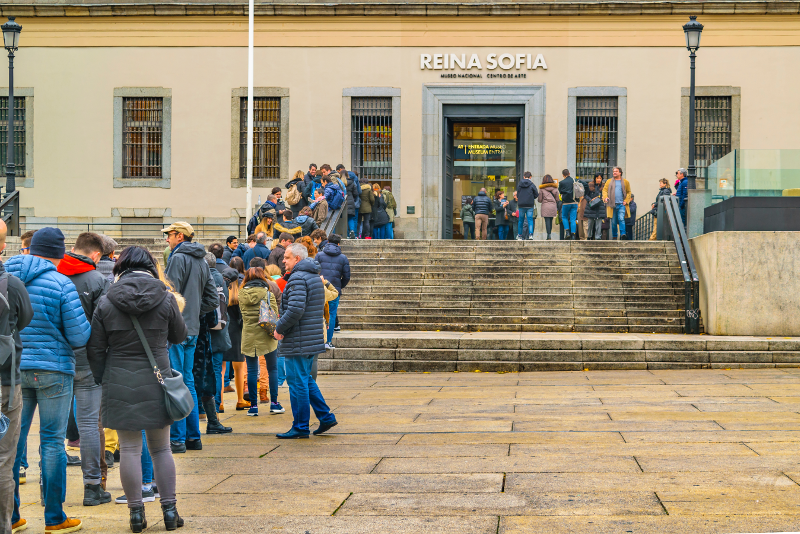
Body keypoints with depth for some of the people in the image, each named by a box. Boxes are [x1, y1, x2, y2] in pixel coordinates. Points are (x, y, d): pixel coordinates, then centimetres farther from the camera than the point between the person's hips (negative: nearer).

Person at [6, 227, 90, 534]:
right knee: (52, 442, 4)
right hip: (53, 370, -4)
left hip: (14, 370, 4)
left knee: (12, 440, 10)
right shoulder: (62, 284, -11)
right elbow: (79, 337, -10)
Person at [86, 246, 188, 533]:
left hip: (120, 384, -1)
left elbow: (95, 350, 1)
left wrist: (103, 381, 14)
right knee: (161, 448, 11)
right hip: (156, 380, 1)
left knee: (130, 449, 5)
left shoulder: (106, 303, -3)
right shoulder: (165, 299, -3)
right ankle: (169, 510, 13)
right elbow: (179, 336, 12)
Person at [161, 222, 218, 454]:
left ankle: (177, 439, -6)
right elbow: (212, 299, 17)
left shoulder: (178, 258, -10)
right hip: (192, 330, 8)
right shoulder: (202, 262, 15)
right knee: (188, 382, 14)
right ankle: (193, 437, 17)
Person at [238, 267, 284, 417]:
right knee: (272, 369, 10)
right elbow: (274, 314, -5)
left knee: (252, 371, 5)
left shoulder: (241, 294, 2)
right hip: (266, 336, -2)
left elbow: (242, 315, 9)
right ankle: (274, 403, 11)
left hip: (248, 336, 2)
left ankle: (253, 406, 4)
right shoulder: (268, 293, -5)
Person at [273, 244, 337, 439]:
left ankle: (300, 427, 2)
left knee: (297, 382, -3)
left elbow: (295, 309, -25)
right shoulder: (315, 276, 16)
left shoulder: (298, 278, -15)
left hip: (298, 341, -10)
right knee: (306, 380, 19)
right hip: (313, 340, 10)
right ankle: (326, 417, 18)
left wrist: (280, 328, -11)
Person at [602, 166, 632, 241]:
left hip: (621, 205, -2)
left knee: (621, 219, -19)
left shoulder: (625, 182, 11)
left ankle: (622, 234, -23)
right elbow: (604, 190, 10)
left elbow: (629, 192, 14)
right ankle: (614, 236, 13)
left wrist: (626, 201, 0)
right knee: (613, 222, 4)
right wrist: (605, 197, -11)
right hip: (612, 205, 2)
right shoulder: (609, 182, 13)